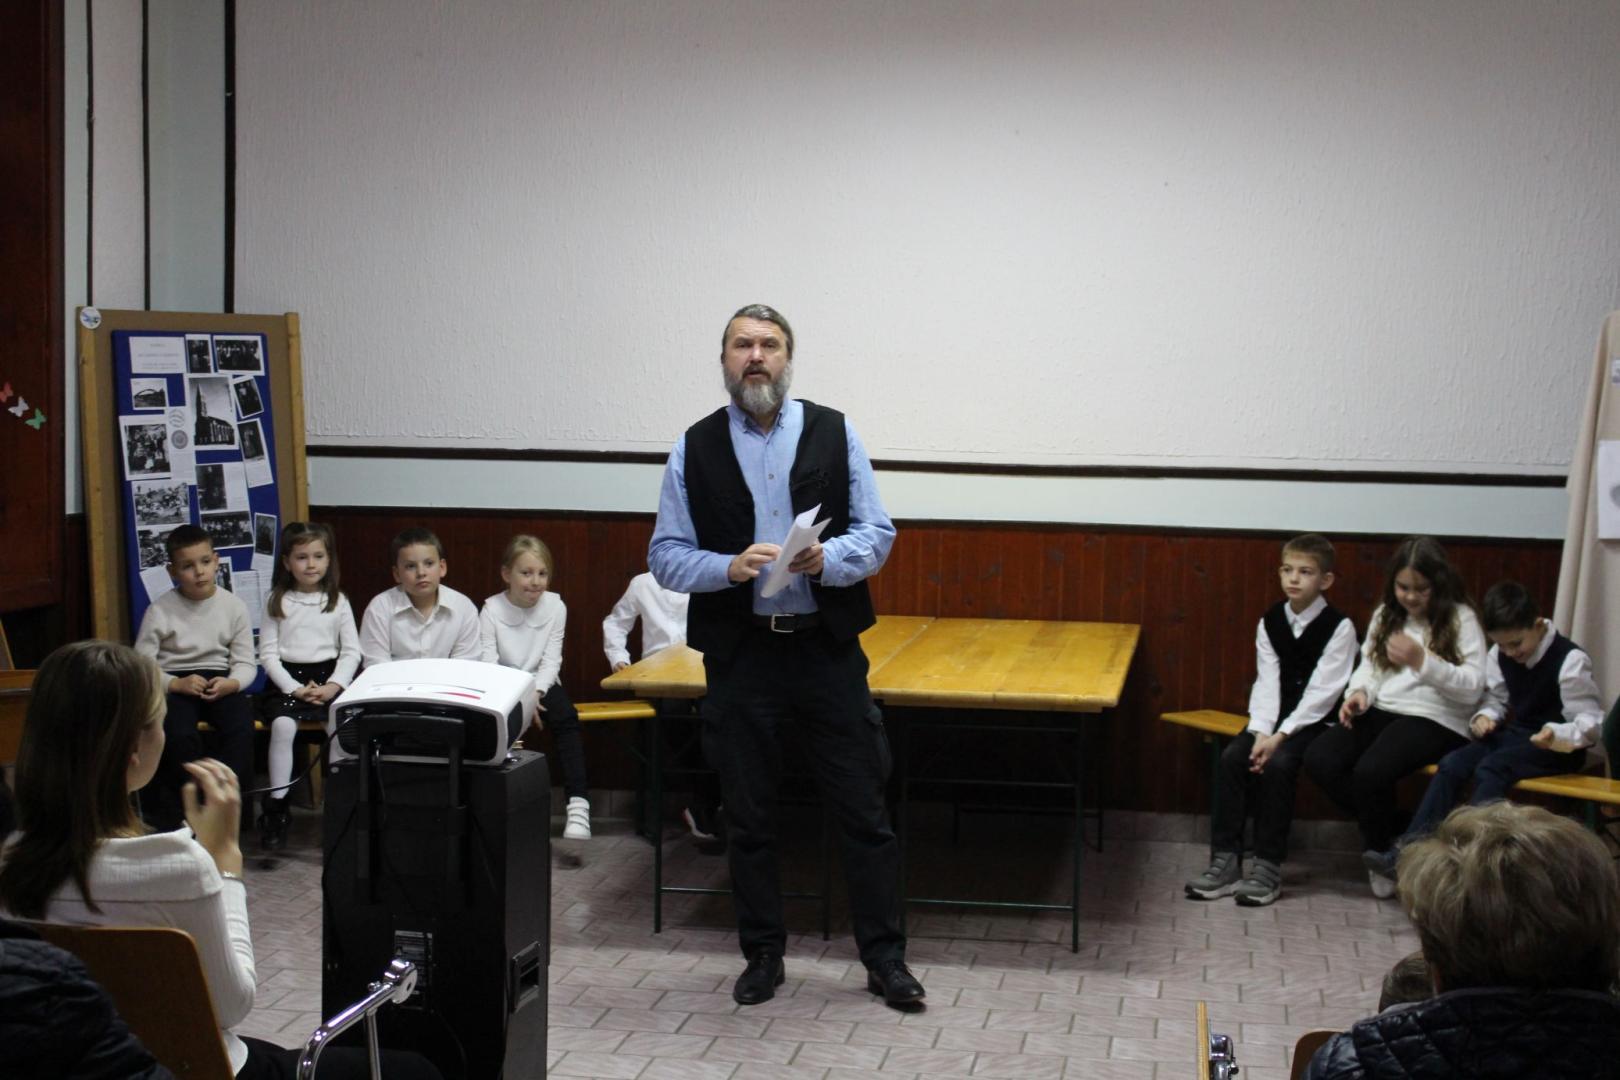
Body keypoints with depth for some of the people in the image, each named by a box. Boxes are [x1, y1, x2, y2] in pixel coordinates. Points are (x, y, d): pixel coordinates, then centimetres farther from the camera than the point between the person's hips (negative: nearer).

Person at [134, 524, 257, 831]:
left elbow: (246, 663, 2)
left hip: (220, 682, 2)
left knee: (241, 729, -28)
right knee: (180, 736, -31)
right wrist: (176, 683, -22)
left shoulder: (233, 606, 0)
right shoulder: (160, 610, -6)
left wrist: (230, 683, -19)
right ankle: (177, 812, -11)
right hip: (174, 683, -2)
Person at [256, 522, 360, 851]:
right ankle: (277, 805, -23)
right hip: (288, 679, -1)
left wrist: (332, 687, -9)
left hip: (330, 678, 1)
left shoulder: (338, 602, 10)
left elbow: (351, 651, 7)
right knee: (283, 724, -31)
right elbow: (268, 654, 2)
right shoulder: (277, 602, 7)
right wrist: (295, 689, -11)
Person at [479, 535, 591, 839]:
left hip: (541, 684, 1)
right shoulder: (491, 611, -8)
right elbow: (488, 665, -14)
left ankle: (577, 803, -34)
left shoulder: (555, 607, -3)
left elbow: (551, 661, -4)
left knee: (566, 717, -28)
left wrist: (534, 693, -22)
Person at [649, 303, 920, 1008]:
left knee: (863, 812, 3)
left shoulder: (834, 434, 3)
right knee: (748, 819, 10)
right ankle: (763, 956, 26)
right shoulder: (694, 450, 3)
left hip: (828, 651, 0)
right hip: (739, 655, 1)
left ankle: (885, 958, 15)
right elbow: (666, 555, 1)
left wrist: (828, 559, -18)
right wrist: (730, 567, -17)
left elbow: (877, 534, 2)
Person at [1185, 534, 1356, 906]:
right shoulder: (1270, 621, 5)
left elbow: (1322, 692, -15)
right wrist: (1261, 732, -17)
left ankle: (1268, 868, -21)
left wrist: (1281, 735, -23)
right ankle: (1225, 862, -19)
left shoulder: (1339, 626, -10)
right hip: (1275, 718, 5)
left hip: (1316, 721, -5)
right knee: (1233, 756, -20)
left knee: (1278, 764, -29)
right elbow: (1267, 683, -1)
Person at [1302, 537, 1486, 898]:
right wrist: (1361, 692, -7)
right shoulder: (1385, 615, 18)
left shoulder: (1460, 620, 0)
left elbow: (1472, 688, -8)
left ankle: (1379, 853, -3)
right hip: (1380, 712, 6)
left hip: (1435, 720, -6)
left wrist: (1422, 661, -20)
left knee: (1370, 772, -32)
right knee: (1318, 760, -21)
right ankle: (1393, 829, -1)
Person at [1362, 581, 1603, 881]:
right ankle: (1408, 848, -26)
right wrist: (1485, 716, -5)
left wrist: (1557, 735, -34)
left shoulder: (1571, 660, -14)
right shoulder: (1500, 656, 6)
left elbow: (1590, 722, -14)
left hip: (1556, 746, -6)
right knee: (1452, 763, -18)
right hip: (1515, 735, 7)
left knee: (1490, 768, -31)